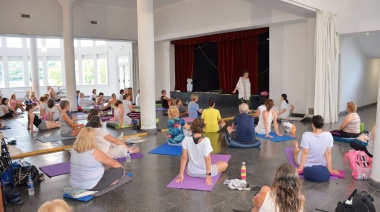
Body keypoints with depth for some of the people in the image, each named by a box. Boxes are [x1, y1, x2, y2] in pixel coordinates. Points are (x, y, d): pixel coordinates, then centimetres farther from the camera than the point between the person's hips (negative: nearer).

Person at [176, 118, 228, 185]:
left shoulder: (186, 140, -16)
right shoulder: (205, 140, -26)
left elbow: (184, 157, -12)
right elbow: (207, 159, -24)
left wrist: (181, 174, -6)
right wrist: (208, 175, -17)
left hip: (191, 172, 4)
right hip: (204, 173, -4)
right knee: (225, 164, 22)